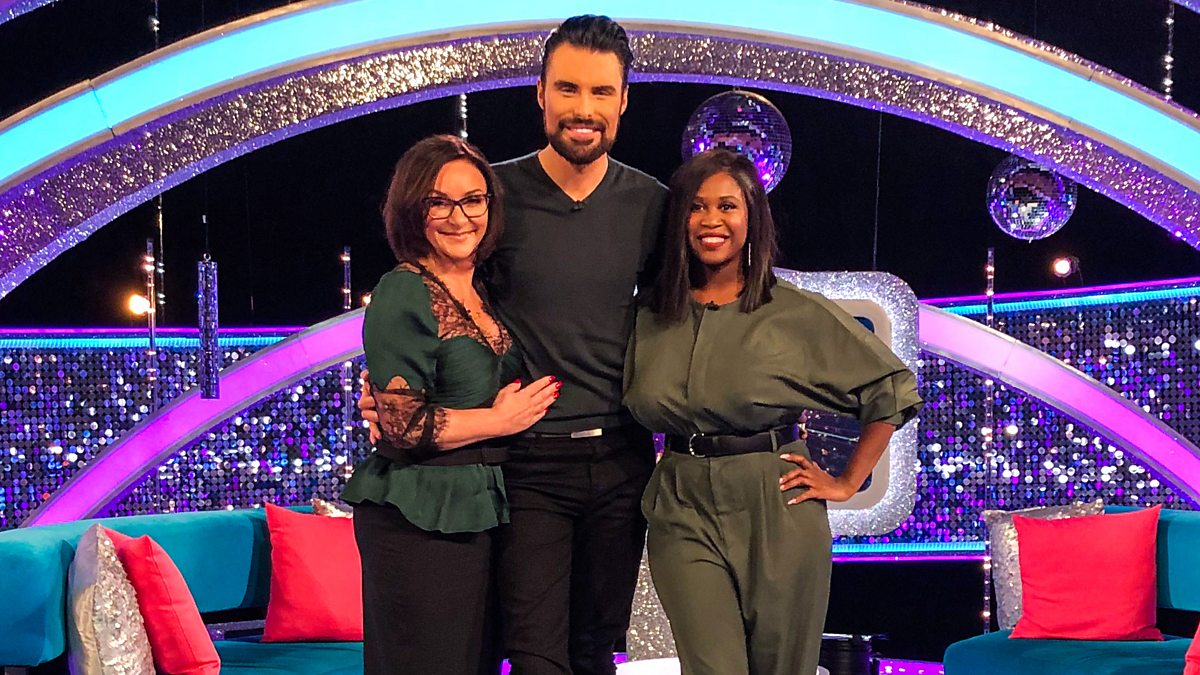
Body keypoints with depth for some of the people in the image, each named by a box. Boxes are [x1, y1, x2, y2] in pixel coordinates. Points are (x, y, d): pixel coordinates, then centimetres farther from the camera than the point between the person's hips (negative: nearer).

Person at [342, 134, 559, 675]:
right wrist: (501, 419, -10)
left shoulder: (486, 294, 12)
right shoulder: (403, 294, -11)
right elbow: (401, 425, -17)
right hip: (421, 522, -7)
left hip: (483, 513, 8)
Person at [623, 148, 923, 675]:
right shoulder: (652, 315, 5)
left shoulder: (797, 312, -4)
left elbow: (893, 388, 1)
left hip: (776, 510, -1)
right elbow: (637, 409, 19)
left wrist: (847, 483, 1)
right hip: (683, 511, 1)